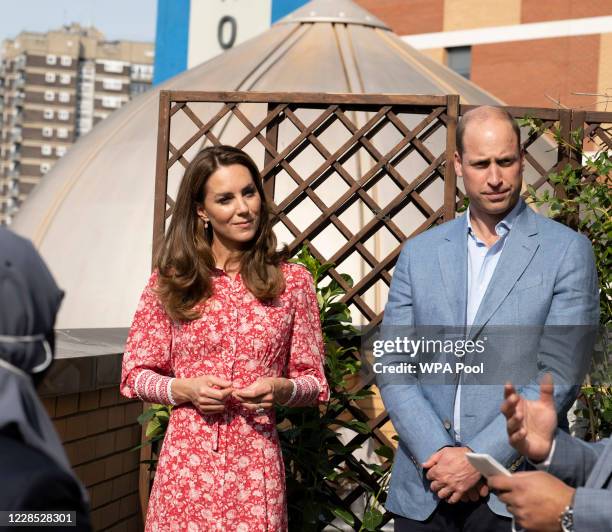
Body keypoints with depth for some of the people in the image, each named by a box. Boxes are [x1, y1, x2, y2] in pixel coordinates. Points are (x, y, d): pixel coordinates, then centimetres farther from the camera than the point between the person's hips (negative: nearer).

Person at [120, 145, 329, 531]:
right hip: (184, 463, 0)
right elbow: (136, 374, 7)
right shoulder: (171, 281, 2)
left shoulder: (293, 281, 2)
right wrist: (184, 389, -11)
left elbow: (314, 382, 7)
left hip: (255, 467, 0)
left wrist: (281, 389, -14)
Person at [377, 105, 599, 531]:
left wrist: (480, 459, -14)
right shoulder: (420, 253, 8)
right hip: (423, 489, 3)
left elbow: (559, 376, -9)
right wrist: (438, 454, -11)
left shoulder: (567, 252, -2)